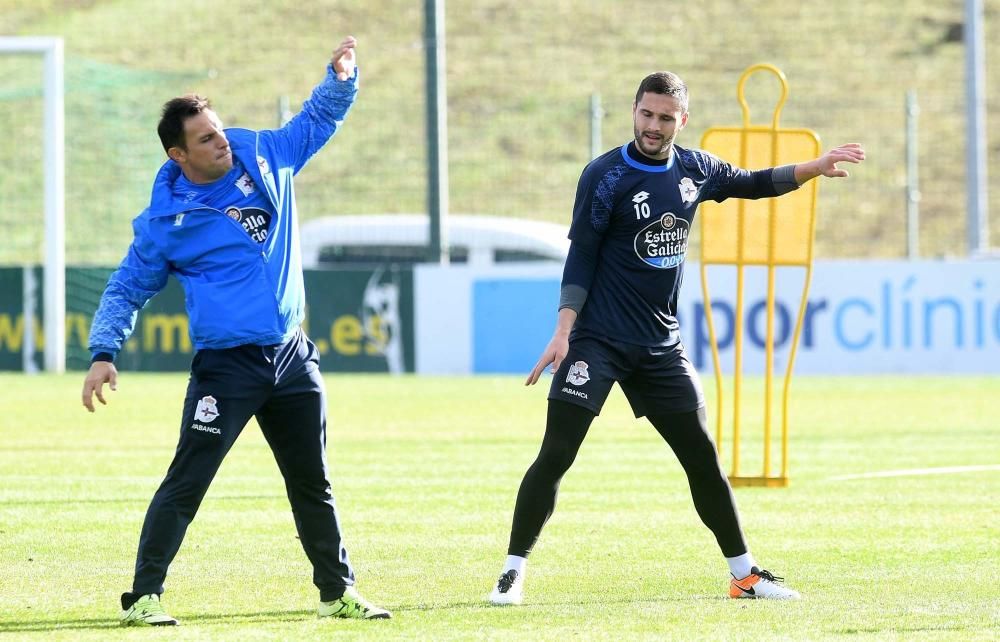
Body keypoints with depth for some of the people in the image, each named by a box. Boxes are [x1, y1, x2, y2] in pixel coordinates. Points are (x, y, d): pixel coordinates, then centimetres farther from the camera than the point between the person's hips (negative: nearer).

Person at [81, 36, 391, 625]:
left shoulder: (265, 157, 4)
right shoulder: (166, 220, -6)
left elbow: (320, 118, 17)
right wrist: (105, 353, -10)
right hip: (225, 366, -5)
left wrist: (341, 75, -2)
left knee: (314, 486, 14)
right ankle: (145, 597, -6)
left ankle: (339, 593, 25)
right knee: (187, 482, -11)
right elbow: (127, 290, 2)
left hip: (292, 360, 5)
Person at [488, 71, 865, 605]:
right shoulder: (606, 175, -10)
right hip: (599, 340, -5)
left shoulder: (695, 170, 5)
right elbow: (581, 258, -9)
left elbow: (755, 183, 24)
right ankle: (513, 571, -4)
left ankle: (744, 574, 17)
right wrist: (563, 331, -16)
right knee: (555, 455, -12)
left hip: (660, 345, 5)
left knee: (702, 458, 6)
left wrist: (815, 168, 15)